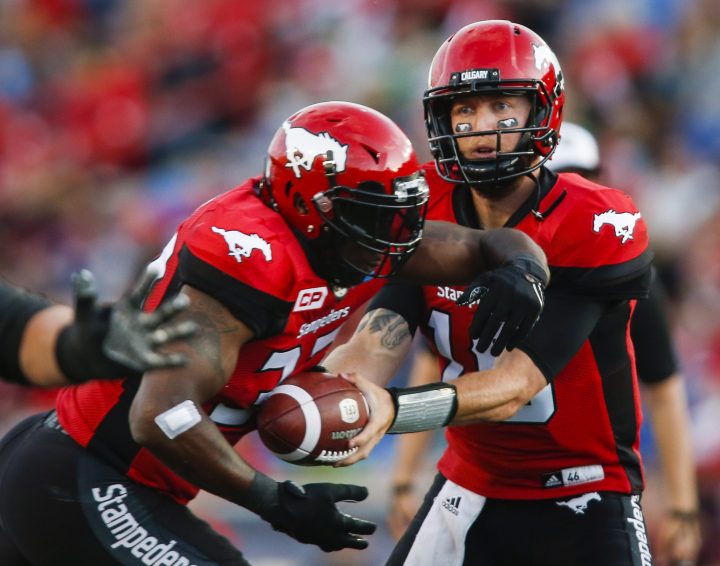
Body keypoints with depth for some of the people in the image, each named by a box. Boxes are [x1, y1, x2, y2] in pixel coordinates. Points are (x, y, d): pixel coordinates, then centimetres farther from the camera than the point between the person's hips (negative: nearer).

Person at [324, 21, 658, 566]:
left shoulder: (595, 229, -22)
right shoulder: (424, 214, -6)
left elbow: (518, 383, -29)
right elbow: (376, 343, -19)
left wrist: (394, 409, -46)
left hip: (584, 498, -4)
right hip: (472, 487, 4)